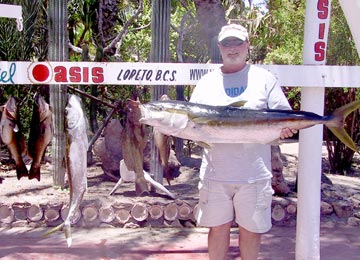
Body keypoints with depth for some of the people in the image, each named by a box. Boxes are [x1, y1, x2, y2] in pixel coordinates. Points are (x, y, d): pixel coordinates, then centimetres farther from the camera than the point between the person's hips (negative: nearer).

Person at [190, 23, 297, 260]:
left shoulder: (264, 78, 4)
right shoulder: (206, 82, 10)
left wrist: (284, 129, -20)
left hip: (254, 174, -1)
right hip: (215, 173, 2)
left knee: (251, 229, 10)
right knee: (218, 227, 10)